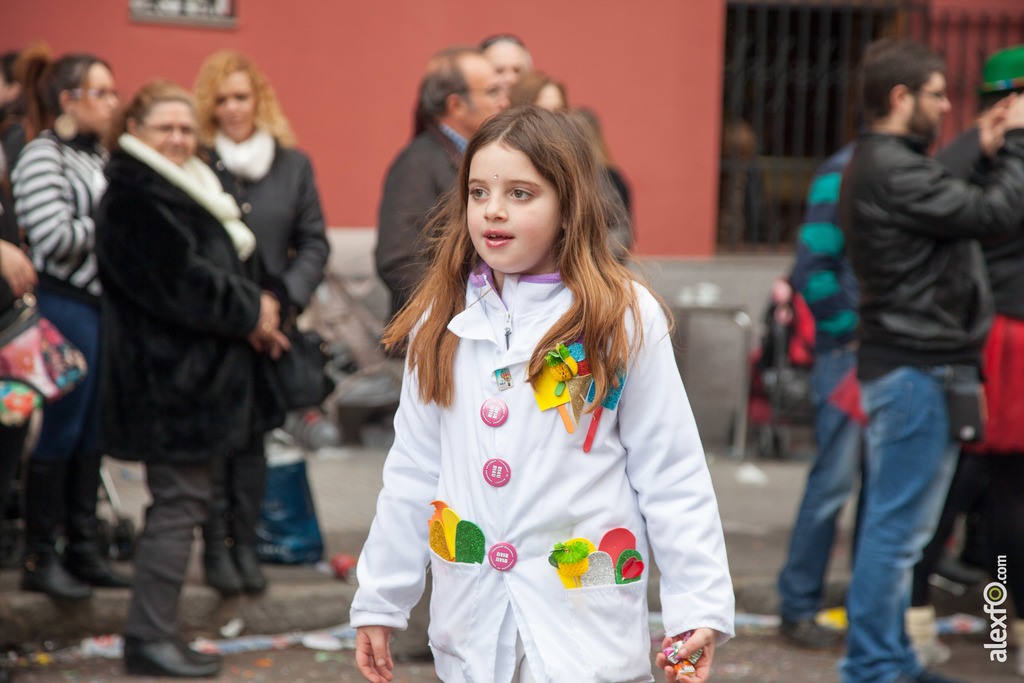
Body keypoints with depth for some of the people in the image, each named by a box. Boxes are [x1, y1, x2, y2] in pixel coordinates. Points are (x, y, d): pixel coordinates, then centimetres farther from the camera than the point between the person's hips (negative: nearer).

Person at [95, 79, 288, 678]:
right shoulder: (133, 200, -13)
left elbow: (227, 268, 20)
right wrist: (250, 313, -11)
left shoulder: (189, 189, 19)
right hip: (167, 375, -10)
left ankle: (155, 632, 15)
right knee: (179, 500, -9)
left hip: (199, 373, 10)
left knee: (184, 501, 11)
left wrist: (255, 315, 1)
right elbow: (178, 281, -20)